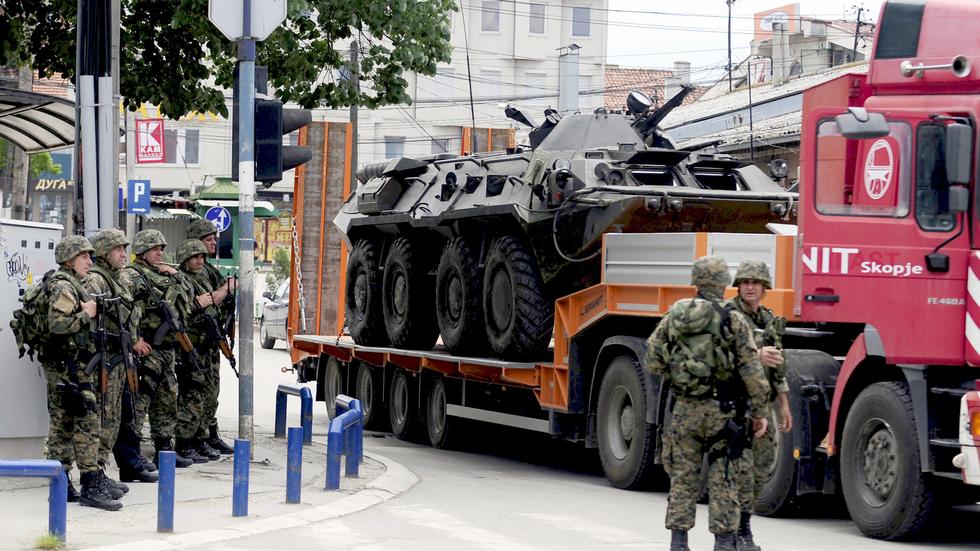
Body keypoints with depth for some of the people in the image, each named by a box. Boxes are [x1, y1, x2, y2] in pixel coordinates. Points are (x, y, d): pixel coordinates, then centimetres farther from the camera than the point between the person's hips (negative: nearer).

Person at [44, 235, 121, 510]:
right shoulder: (63, 286, -13)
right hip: (69, 366, -11)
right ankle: (91, 487, -14)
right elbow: (56, 324, -24)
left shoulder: (73, 285, 19)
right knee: (87, 424, -12)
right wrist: (86, 314, -14)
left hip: (65, 367, 11)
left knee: (63, 425, 11)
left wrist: (88, 311, 11)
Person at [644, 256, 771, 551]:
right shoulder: (734, 321, -6)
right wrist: (760, 411, -2)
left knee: (682, 478, 10)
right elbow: (752, 371, -8)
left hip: (684, 409, 3)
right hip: (722, 411, -3)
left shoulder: (673, 317, 3)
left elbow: (652, 361, 4)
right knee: (722, 481, 4)